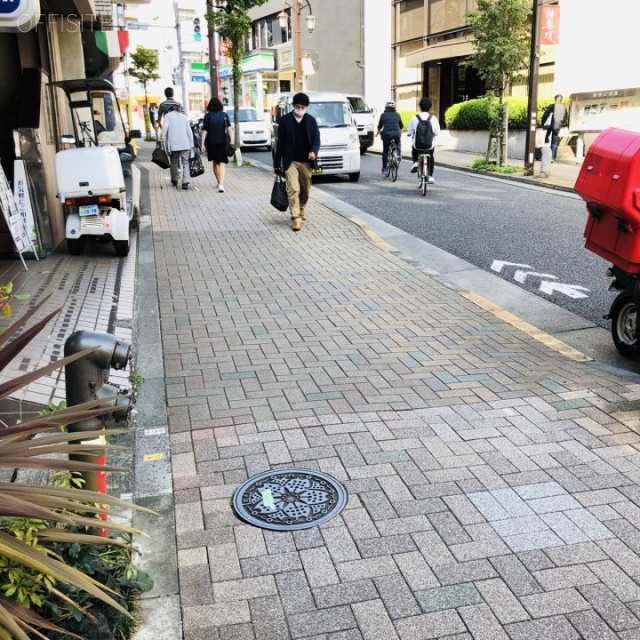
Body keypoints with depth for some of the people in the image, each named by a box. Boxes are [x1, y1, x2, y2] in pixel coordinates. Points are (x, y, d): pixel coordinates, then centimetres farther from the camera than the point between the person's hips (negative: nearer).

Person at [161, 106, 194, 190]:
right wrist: (191, 145, 15)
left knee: (174, 163, 14)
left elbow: (165, 128, -9)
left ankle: (174, 180, 26)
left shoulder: (168, 116, 7)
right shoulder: (184, 116, 16)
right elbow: (189, 131, 13)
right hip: (185, 144, 1)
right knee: (185, 163, -1)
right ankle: (185, 182, -16)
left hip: (173, 144, -1)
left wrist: (163, 141, -2)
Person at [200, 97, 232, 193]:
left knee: (215, 162, 18)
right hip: (223, 142, -1)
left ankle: (219, 182, 29)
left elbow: (204, 131, -4)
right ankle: (221, 184, -20)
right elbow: (229, 128, -5)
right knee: (222, 163, -3)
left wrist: (203, 144, -3)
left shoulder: (208, 116, -1)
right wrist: (230, 140, 2)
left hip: (211, 142, 1)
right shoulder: (224, 115, 0)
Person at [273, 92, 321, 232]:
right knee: (293, 189, -12)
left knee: (305, 189, 14)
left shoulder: (311, 120, 5)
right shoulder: (285, 120, -1)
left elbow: (316, 139, 4)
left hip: (306, 161, 3)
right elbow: (280, 142, 0)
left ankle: (301, 208, 40)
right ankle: (296, 217, -11)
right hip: (290, 161, -3)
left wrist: (314, 151, -19)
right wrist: (277, 163, -1)